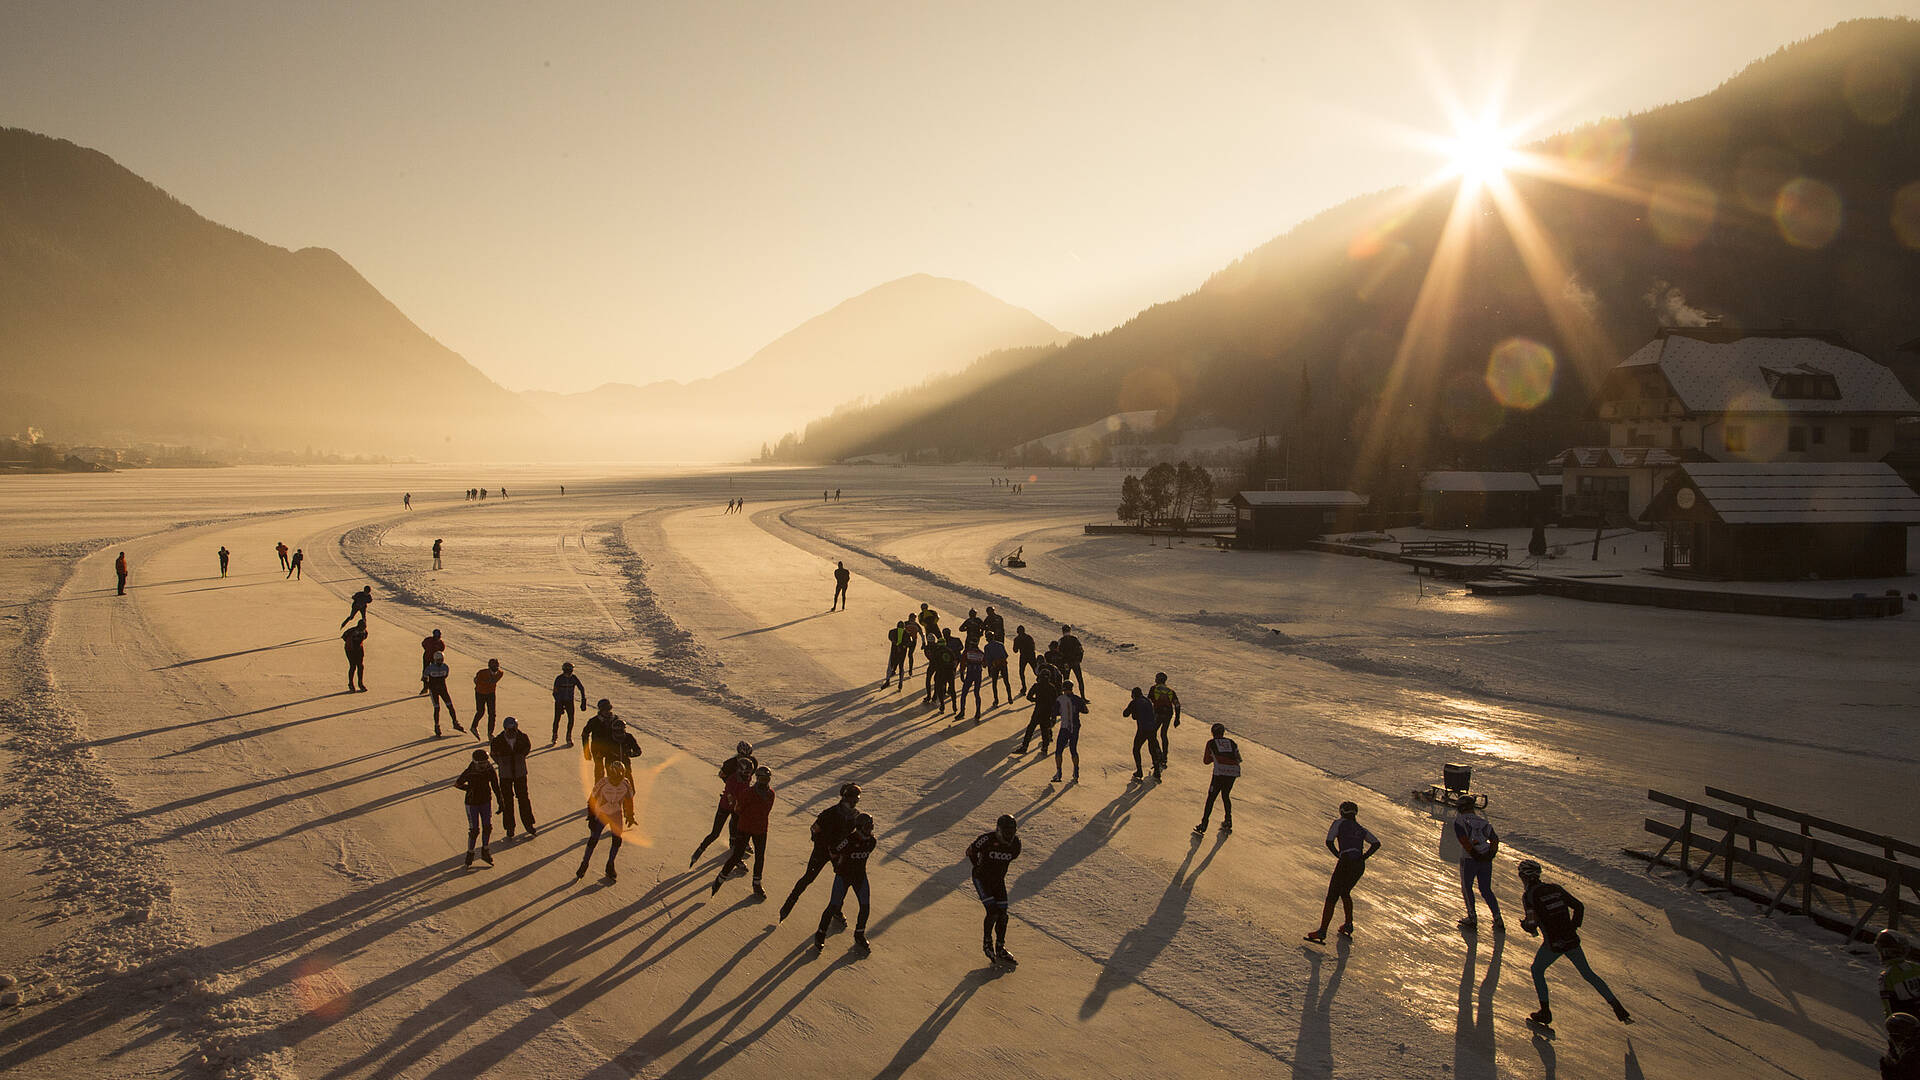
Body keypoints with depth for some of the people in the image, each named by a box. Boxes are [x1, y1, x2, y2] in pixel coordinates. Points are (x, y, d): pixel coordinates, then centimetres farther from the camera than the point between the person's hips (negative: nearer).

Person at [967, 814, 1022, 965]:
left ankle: (1000, 949, 17)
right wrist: (980, 867, 3)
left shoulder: (1015, 842, -12)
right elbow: (970, 851, -9)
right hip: (981, 879, -5)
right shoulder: (986, 840, -27)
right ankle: (987, 942, 8)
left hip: (998, 880, 5)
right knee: (992, 911, -16)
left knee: (1002, 914, 1)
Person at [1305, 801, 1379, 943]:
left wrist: (1339, 856, 8)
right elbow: (1376, 843, 13)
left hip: (1346, 862, -6)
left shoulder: (1339, 822, 9)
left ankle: (1322, 932, -11)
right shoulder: (1361, 829, 23)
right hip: (1360, 866, 6)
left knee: (1331, 898, -6)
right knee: (1345, 892, 29)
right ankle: (1348, 925, 29)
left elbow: (1329, 842, -3)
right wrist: (1363, 857, 12)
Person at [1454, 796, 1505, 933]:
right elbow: (1495, 839, 0)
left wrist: (1474, 854, -16)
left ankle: (1472, 920, 14)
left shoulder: (1459, 821, -4)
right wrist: (1490, 854, -7)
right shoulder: (1484, 822, 11)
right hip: (1486, 860, 5)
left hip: (1469, 859, -5)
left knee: (1466, 888, 15)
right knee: (1486, 890, 16)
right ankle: (1498, 922, 11)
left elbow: (1464, 840, -18)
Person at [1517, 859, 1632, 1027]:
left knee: (1537, 970, 19)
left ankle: (1545, 1013, 17)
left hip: (1553, 944, -5)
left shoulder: (1528, 895, -9)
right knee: (1587, 973, 22)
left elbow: (1532, 924, -16)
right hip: (1572, 940, 5)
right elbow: (1579, 907, 10)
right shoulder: (1554, 888, 7)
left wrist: (1523, 923, 6)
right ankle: (1618, 1008, 22)